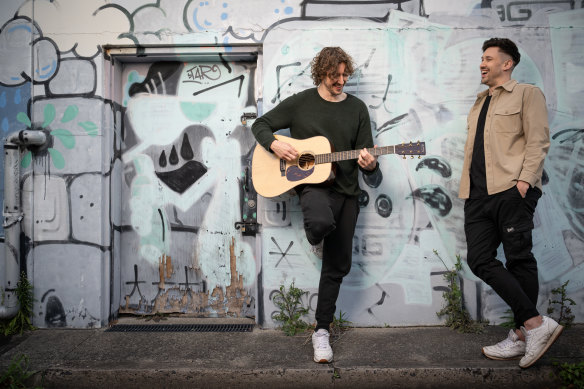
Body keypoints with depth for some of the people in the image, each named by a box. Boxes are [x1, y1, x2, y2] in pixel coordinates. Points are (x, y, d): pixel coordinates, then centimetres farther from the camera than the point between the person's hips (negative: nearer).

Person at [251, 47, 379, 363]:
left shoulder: (357, 108, 9)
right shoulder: (300, 103, 2)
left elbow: (366, 157, 8)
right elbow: (260, 125, 7)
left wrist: (370, 164, -16)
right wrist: (275, 145, -13)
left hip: (346, 192, 4)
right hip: (313, 184, -3)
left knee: (337, 266, 5)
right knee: (322, 221, -40)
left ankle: (322, 329, 22)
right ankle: (315, 235, 1)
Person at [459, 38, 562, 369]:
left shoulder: (527, 94, 6)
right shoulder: (480, 103, 26)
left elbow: (538, 141, -5)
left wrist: (525, 180, -17)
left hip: (512, 190, -6)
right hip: (479, 193, 7)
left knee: (519, 259, -3)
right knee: (480, 259, -3)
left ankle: (523, 334, 8)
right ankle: (536, 324, 4)